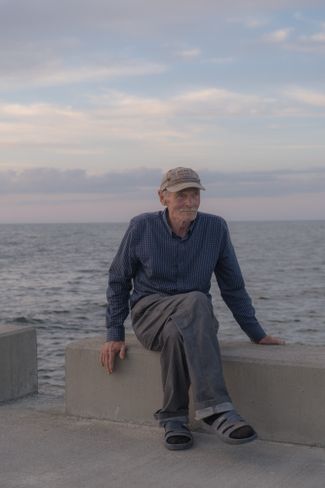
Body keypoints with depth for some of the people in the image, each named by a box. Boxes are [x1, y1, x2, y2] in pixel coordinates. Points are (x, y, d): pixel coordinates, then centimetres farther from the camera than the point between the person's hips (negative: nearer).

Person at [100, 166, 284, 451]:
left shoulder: (215, 228, -2)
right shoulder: (142, 227, -5)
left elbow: (233, 286, 8)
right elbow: (118, 281, 6)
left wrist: (257, 334, 9)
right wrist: (114, 334, 0)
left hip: (194, 319, 2)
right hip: (150, 313, -1)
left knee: (177, 333, -40)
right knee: (196, 301, -38)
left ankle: (174, 419, -25)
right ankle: (217, 411, -45)